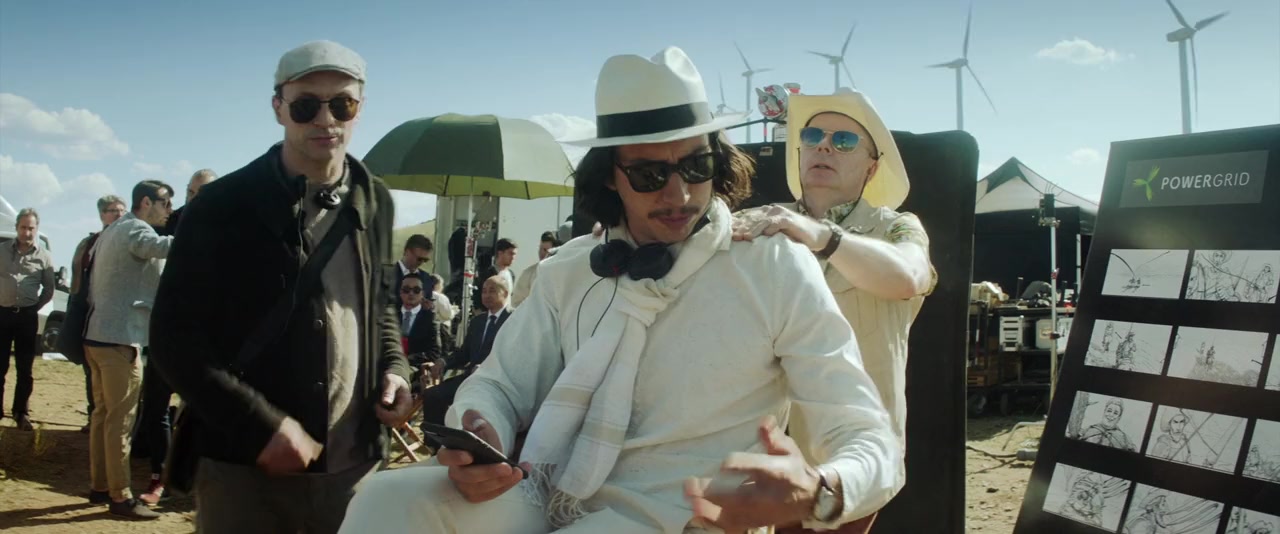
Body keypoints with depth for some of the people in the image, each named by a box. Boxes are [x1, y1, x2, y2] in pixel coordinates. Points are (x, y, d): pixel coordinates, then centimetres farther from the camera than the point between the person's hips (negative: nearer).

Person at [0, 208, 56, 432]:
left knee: (25, 368, 5)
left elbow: (49, 289, 10)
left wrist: (34, 308, 2)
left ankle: (21, 413, 13)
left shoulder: (44, 257, 2)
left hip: (27, 316, 0)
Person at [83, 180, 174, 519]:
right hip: (120, 338, -10)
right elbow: (165, 247, -34)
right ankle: (120, 496, -2)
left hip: (98, 335, 10)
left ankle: (100, 486, 20)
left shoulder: (111, 232, 20)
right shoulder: (136, 230, -10)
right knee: (120, 418, -6)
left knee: (103, 413, 14)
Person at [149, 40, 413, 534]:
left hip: (352, 466, 4)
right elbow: (175, 338, -8)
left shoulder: (375, 203, 5)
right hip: (243, 467, -3)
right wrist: (261, 425, -15)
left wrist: (394, 368, 0)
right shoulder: (223, 205, -7)